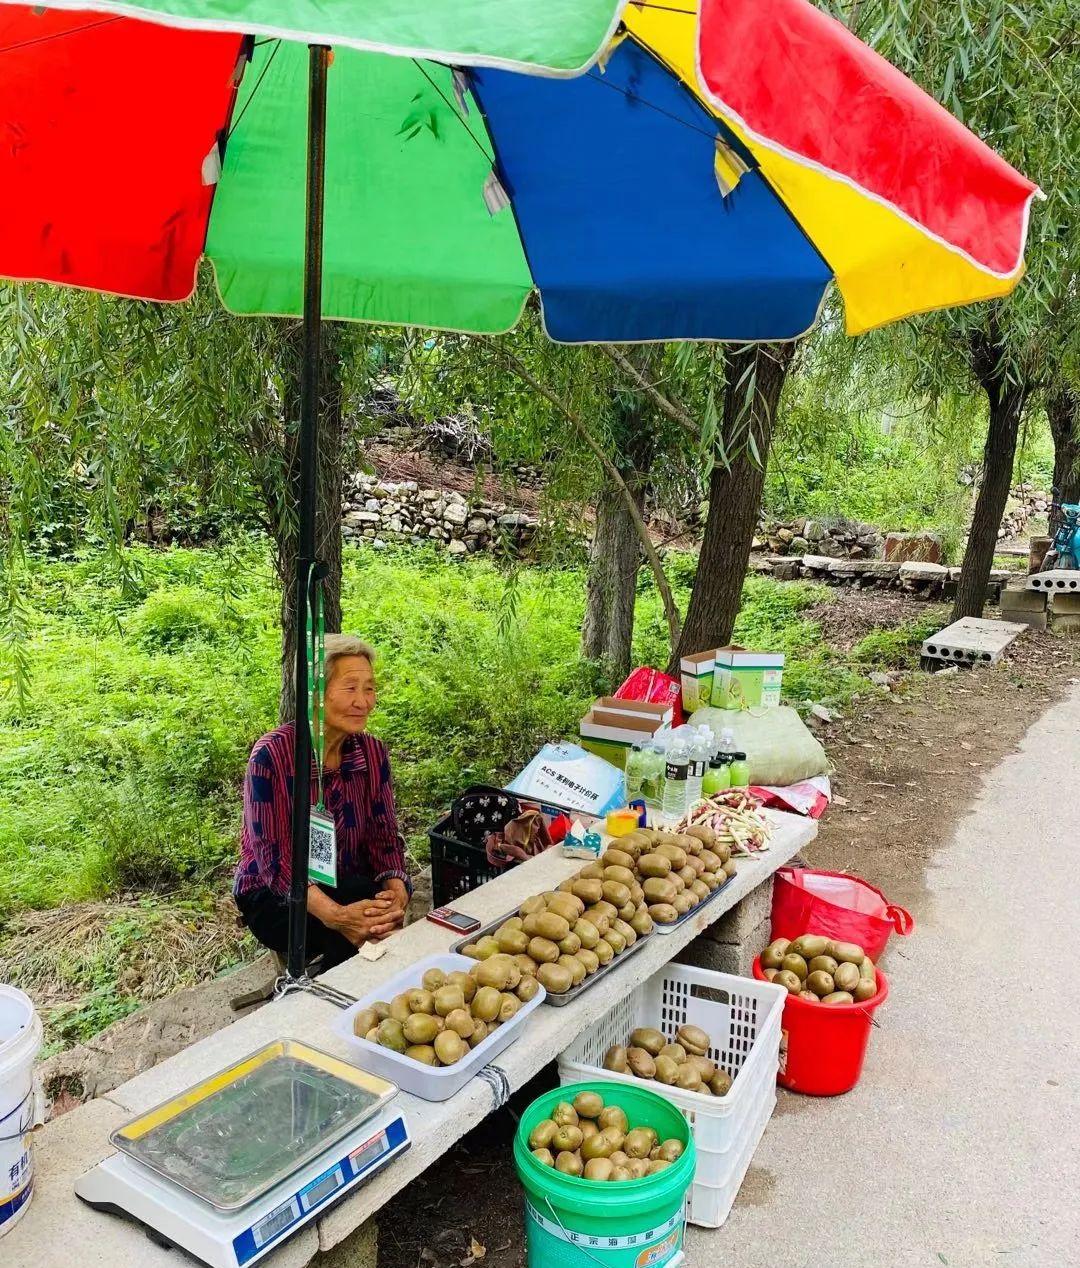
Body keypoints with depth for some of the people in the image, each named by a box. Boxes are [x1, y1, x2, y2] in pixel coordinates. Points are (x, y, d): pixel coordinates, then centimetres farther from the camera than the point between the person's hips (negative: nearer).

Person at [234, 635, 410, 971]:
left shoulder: (372, 751, -3)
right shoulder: (271, 755, -19)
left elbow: (384, 835, -2)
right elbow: (274, 858, -22)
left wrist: (397, 891, -25)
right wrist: (334, 914, -38)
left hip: (347, 887, 4)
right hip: (272, 894, -4)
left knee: (383, 920, -28)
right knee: (353, 935, -31)